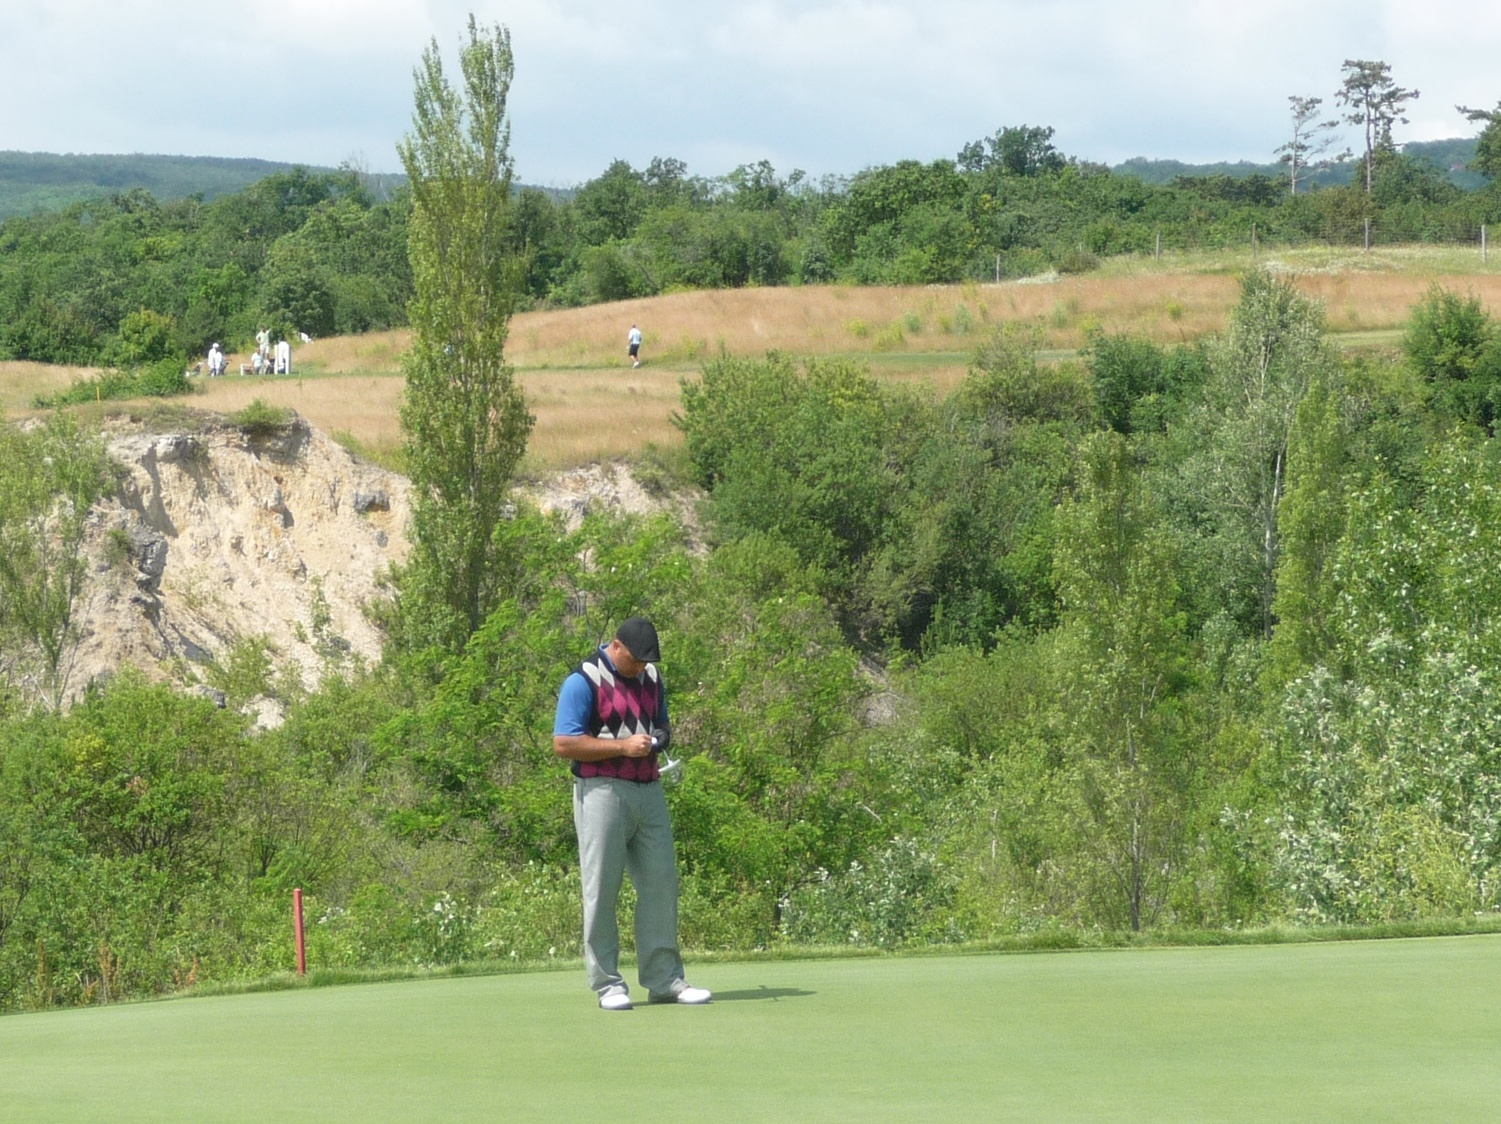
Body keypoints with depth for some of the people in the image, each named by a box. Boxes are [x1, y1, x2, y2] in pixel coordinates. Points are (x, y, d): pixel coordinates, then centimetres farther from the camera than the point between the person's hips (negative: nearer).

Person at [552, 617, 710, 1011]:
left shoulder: (651, 678, 14)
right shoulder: (583, 682, -7)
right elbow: (563, 744, -13)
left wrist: (661, 736, 2)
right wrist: (623, 746, -18)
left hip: (649, 790, 7)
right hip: (603, 792, -7)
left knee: (660, 883, 5)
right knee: (601, 890, -3)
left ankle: (664, 979, 10)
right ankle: (607, 983, 2)